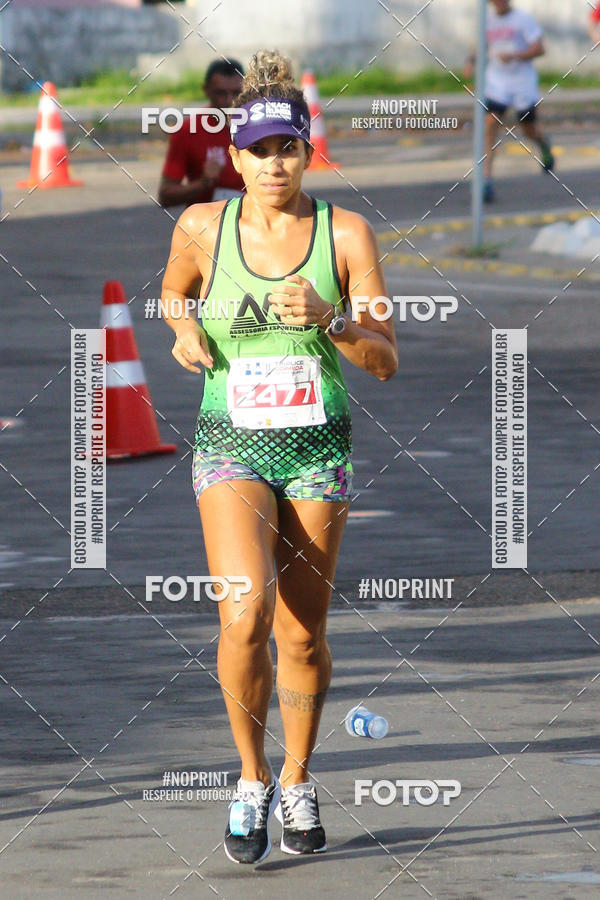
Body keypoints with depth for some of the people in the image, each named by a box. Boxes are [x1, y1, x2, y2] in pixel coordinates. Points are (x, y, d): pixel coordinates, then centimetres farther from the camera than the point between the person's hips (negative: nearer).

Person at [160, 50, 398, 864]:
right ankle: (252, 778, -1)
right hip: (231, 448, -1)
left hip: (318, 451, 1)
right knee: (245, 614, -21)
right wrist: (182, 328, -2)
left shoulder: (345, 233, -6)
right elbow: (173, 290, 20)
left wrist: (329, 318, -24)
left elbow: (385, 362, -6)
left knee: (303, 636, 7)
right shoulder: (202, 227, -3)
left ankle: (297, 782, 30)